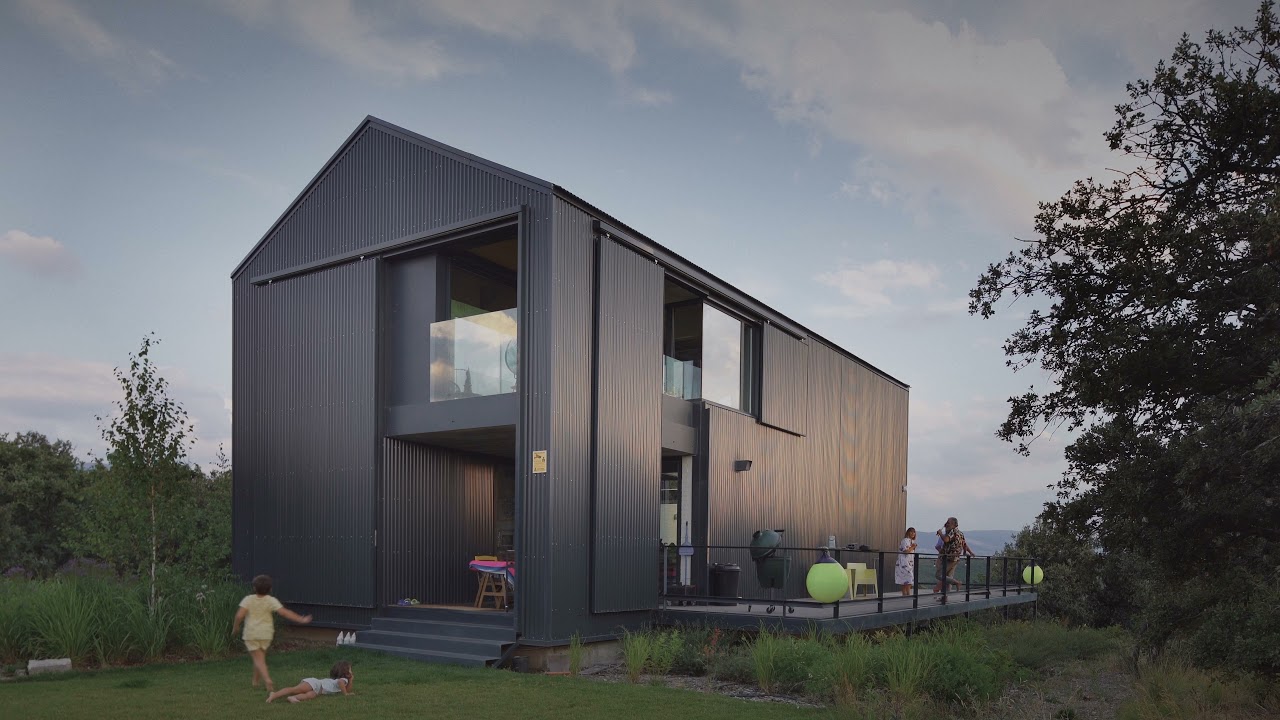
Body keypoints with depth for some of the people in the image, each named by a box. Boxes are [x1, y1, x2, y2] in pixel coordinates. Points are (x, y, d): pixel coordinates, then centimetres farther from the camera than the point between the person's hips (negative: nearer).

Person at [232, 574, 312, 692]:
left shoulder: (248, 599, -7)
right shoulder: (271, 600, -6)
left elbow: (239, 615, -16)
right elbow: (284, 612, -15)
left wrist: (236, 627, 3)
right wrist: (300, 619, -12)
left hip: (251, 634, -2)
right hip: (266, 634, 2)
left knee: (258, 659, -3)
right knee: (260, 657, 22)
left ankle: (267, 680, -22)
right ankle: (255, 681, 29)